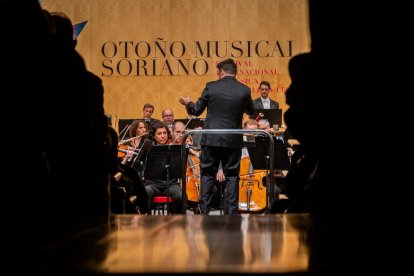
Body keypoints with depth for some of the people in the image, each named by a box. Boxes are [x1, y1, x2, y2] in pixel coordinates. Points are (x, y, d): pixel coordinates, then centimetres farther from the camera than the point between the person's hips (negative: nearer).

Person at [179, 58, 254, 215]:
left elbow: (196, 110, 3)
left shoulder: (211, 87, -5)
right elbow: (251, 112, 14)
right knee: (232, 176, 8)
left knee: (207, 175, 8)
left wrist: (188, 103, 24)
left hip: (211, 139, 0)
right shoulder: (244, 90, -3)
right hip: (233, 141, 1)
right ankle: (232, 212, 6)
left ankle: (204, 211, 7)